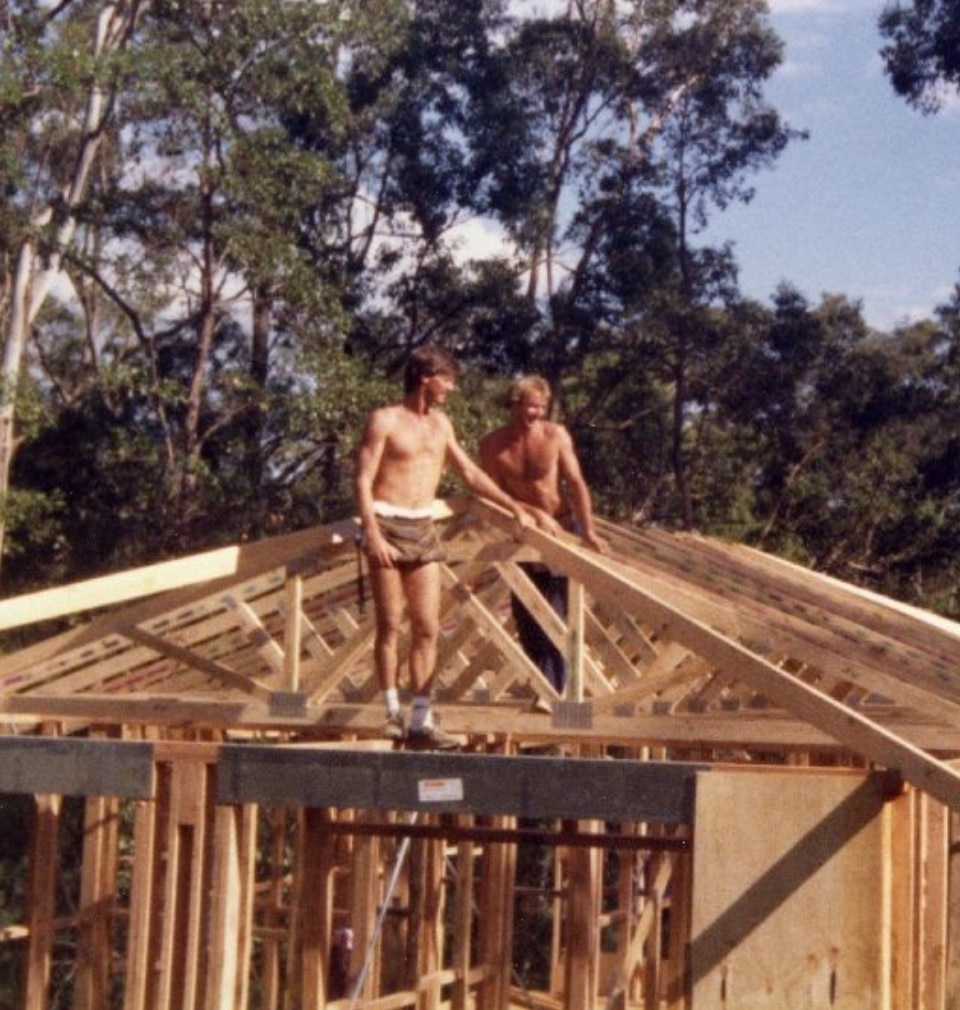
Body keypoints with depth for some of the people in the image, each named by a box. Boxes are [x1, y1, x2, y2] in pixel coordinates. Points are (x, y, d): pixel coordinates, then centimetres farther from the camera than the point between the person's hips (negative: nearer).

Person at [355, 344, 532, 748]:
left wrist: (514, 506, 21)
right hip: (388, 524, -6)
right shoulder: (384, 420, -4)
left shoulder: (440, 423, 15)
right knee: (389, 626, -1)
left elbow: (470, 472, 23)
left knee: (427, 629, -2)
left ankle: (421, 722, -2)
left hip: (424, 529, 6)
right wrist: (373, 535, -19)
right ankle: (392, 712, 10)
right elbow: (363, 479, -9)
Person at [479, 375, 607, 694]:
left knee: (556, 613, -9)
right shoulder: (493, 445, -9)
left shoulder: (556, 435, -12)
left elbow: (576, 483, -15)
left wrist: (588, 530, -24)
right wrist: (536, 514, -19)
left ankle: (552, 690, -7)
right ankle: (547, 685, 21)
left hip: (561, 528, -2)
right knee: (526, 615, 6)